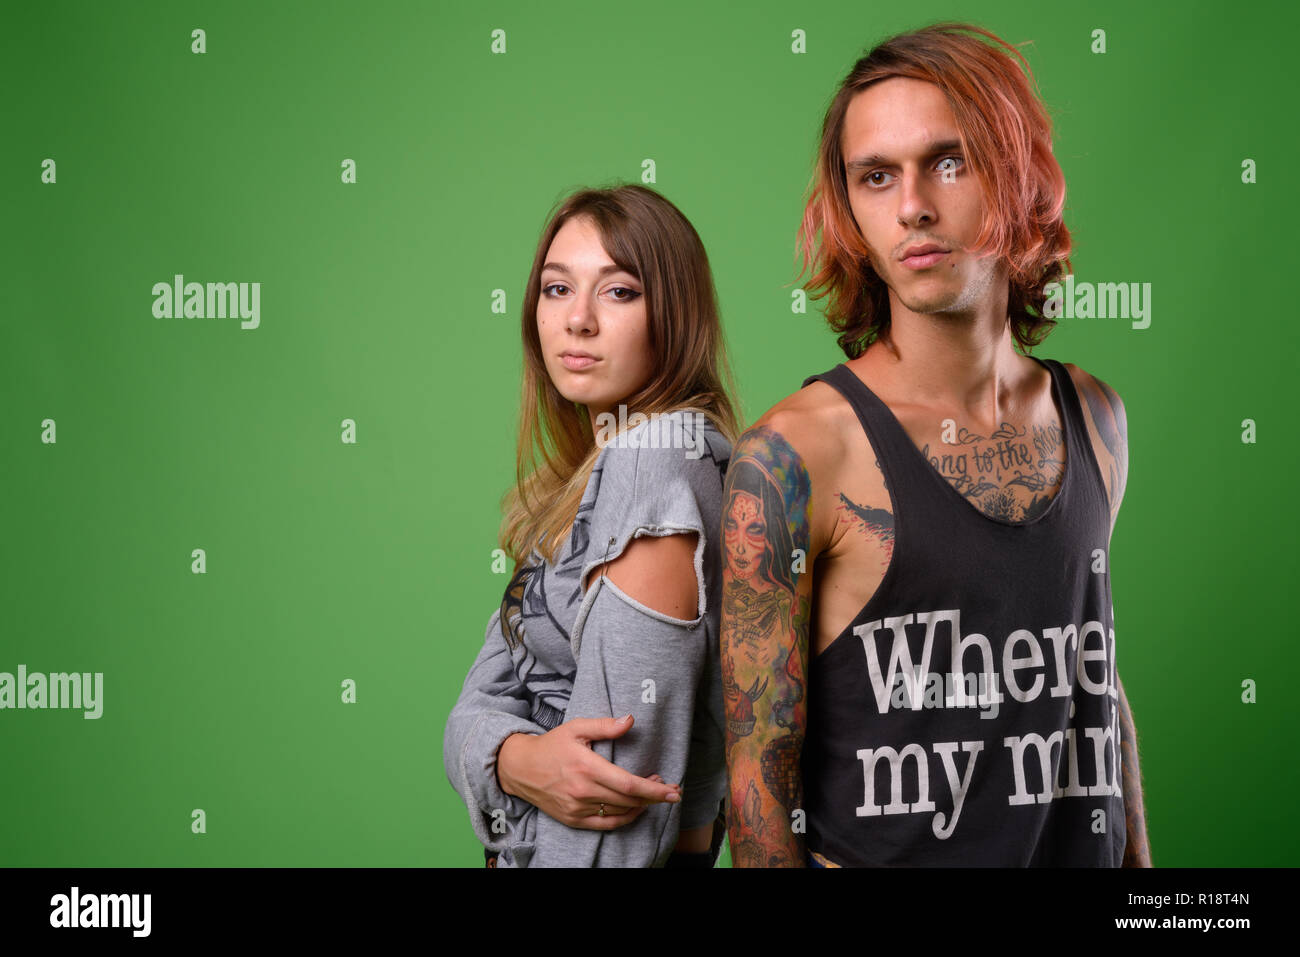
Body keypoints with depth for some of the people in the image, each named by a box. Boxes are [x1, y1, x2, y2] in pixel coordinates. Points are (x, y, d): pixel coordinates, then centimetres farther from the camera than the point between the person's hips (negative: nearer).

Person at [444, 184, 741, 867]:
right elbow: (477, 710, -1)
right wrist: (516, 760, -21)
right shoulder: (568, 488, 8)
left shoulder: (656, 458, -19)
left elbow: (627, 753, -25)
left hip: (626, 854, -8)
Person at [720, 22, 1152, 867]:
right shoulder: (791, 456, -16)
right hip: (870, 856, -5)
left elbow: (1099, 684, 12)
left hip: (1081, 851, 5)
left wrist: (1139, 856, 11)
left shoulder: (1095, 419, 2)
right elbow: (759, 776, -15)